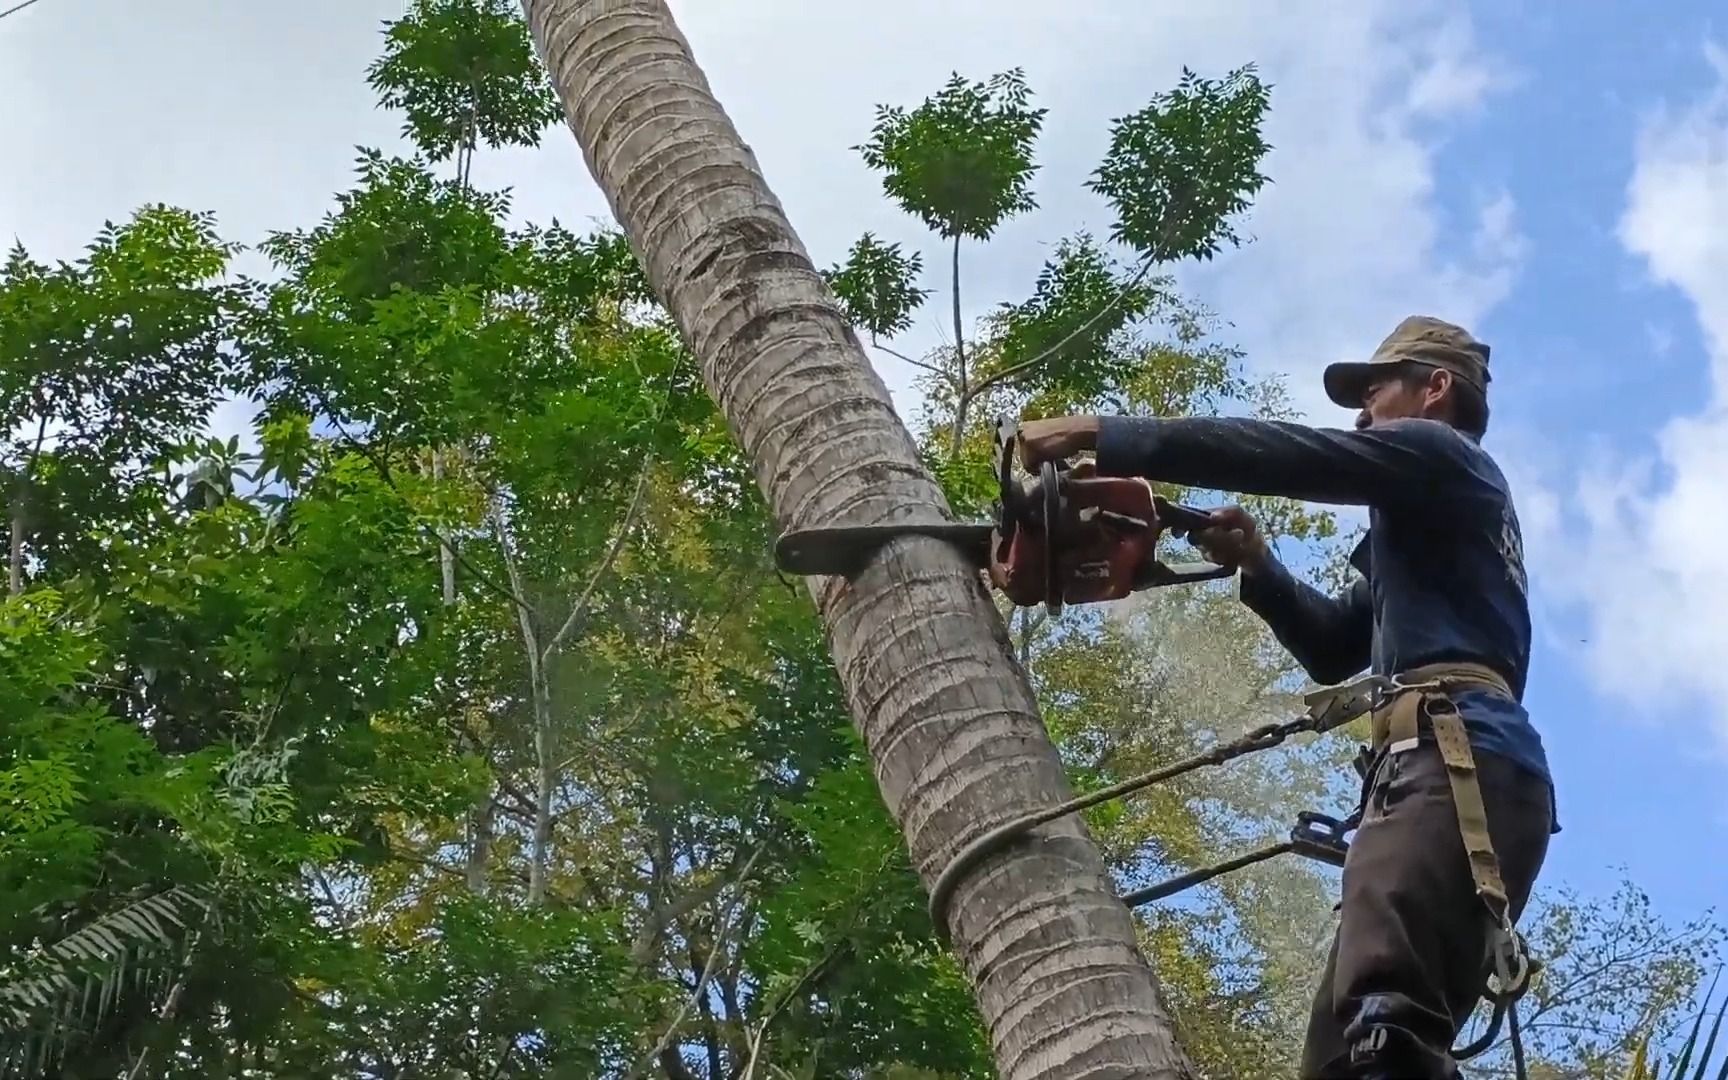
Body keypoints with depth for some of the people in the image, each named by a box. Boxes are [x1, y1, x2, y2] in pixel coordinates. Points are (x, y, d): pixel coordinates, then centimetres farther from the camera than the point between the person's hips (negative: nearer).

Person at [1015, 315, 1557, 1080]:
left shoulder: (1441, 455, 10)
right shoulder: (1428, 527, 38)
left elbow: (1277, 455, -3)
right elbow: (1333, 648, 38)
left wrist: (1101, 437, -3)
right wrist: (1257, 566, 21)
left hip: (1454, 761, -10)